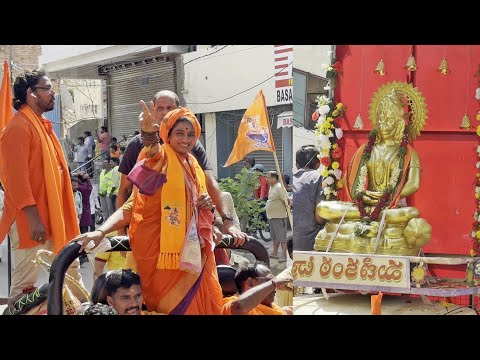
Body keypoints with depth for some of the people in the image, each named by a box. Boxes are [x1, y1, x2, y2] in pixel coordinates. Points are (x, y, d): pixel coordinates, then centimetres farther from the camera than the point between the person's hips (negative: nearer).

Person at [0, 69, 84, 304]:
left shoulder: (42, 125, 16)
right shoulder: (19, 127, -14)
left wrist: (63, 217, 19)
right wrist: (33, 218, -25)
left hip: (53, 216, 10)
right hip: (32, 220, -10)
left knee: (71, 271, 16)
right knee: (25, 285, -4)